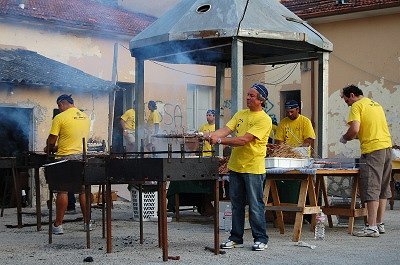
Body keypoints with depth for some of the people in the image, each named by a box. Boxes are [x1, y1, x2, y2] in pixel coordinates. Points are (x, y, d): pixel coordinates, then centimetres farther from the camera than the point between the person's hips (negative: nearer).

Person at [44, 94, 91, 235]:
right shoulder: (85, 117, 11)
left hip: (66, 157, -5)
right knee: (83, 190, 12)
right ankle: (87, 222, 17)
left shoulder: (60, 118, -9)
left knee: (62, 191, -1)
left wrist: (49, 149, 15)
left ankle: (58, 225, 2)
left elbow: (51, 140, -8)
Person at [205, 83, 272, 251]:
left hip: (253, 168, -7)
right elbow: (226, 130, 1)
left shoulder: (264, 120, -12)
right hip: (235, 167, 7)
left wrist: (220, 140, -24)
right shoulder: (240, 114, 12)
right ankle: (236, 238, 21)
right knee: (236, 205, 12)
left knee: (255, 206, 0)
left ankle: (260, 239, 11)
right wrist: (211, 135, -20)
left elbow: (244, 140, -21)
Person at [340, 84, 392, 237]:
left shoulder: (357, 106, -5)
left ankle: (372, 227, -9)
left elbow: (354, 129, -16)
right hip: (387, 146, 9)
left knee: (371, 189, -8)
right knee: (383, 189, 12)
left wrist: (344, 138, 2)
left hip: (372, 150, -9)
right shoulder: (376, 104, 21)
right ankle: (380, 224, 18)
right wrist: (356, 137, 22)